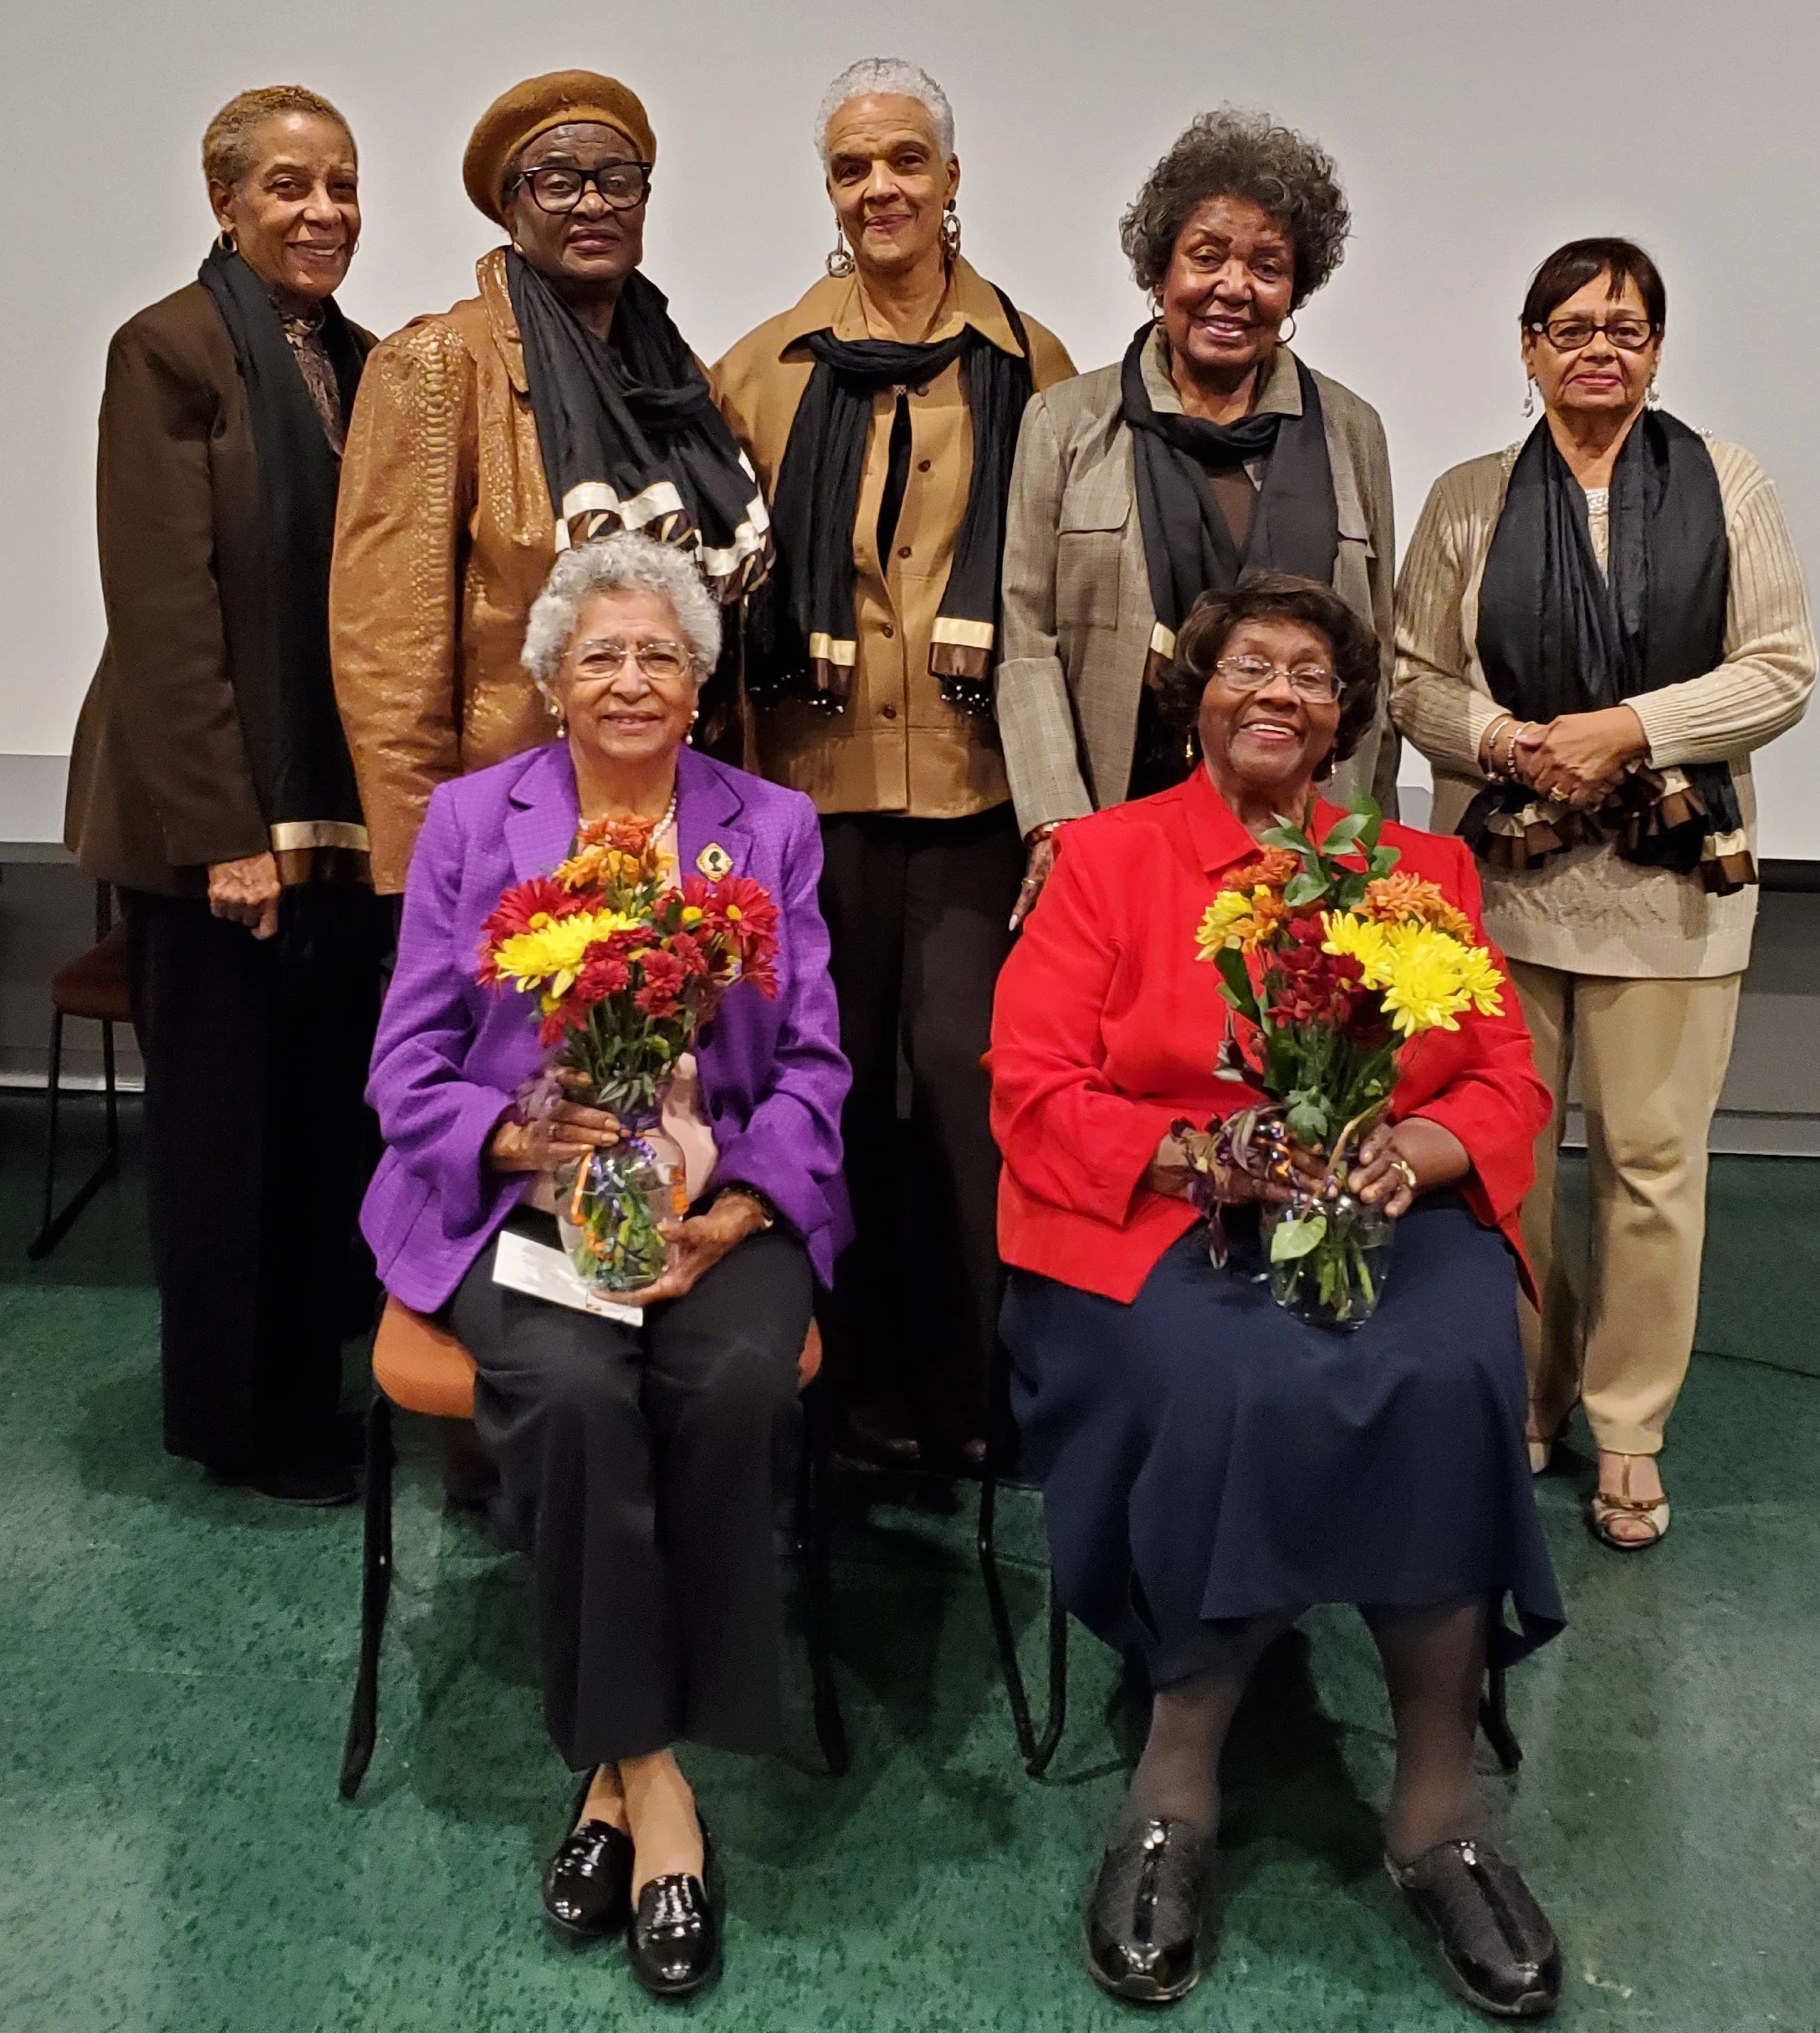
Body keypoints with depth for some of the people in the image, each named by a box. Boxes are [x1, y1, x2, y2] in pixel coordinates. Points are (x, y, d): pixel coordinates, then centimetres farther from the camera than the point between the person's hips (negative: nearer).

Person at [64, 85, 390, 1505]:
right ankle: (237, 1417, 21)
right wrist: (228, 831, -17)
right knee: (226, 1116, 5)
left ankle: (314, 1380, 26)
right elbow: (165, 610, -13)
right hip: (218, 818, -5)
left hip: (348, 813, 6)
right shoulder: (169, 350, -7)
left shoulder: (366, 365, 12)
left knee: (332, 1108, 10)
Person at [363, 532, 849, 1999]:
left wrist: (737, 1210, -13)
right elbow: (408, 1067, 5)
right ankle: (648, 1776, -13)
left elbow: (812, 1065, 4)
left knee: (739, 1383, -29)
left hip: (725, 1200, 1)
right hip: (518, 1198, 0)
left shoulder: (773, 826, 11)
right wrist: (523, 1138, -15)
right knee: (574, 1390, -30)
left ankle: (624, 1761, -10)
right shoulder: (469, 819, 10)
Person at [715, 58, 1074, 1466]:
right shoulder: (769, 364, 11)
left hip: (980, 771, -1)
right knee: (835, 1075, 6)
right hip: (816, 767, 1)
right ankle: (857, 1373, 21)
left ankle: (971, 1376, 11)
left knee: (965, 1069, -5)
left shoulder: (1030, 364, 9)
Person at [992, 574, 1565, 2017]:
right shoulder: (1106, 858, 9)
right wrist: (1208, 1156, -16)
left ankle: (1437, 1816, -13)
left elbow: (1508, 1086, 10)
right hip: (1153, 1222, -2)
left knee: (1448, 1375, -30)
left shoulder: (1424, 871, 17)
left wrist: (1409, 1151, -13)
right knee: (1233, 1385, -33)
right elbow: (1034, 1095, -1)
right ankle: (1176, 1797, -11)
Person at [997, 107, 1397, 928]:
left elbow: (1375, 659, 14)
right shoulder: (1068, 423, 6)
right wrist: (1057, 825, -11)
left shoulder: (1350, 432, 12)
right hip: (1116, 830, -1)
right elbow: (1026, 645, 0)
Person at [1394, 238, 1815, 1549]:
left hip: (1670, 877, -1)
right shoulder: (1468, 501, 8)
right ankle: (1522, 1401, 24)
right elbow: (1412, 680, 6)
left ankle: (1630, 1431, 17)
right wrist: (1506, 741, -12)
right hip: (1503, 875, 1)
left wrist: (1630, 727, -13)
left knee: (1654, 1158, 2)